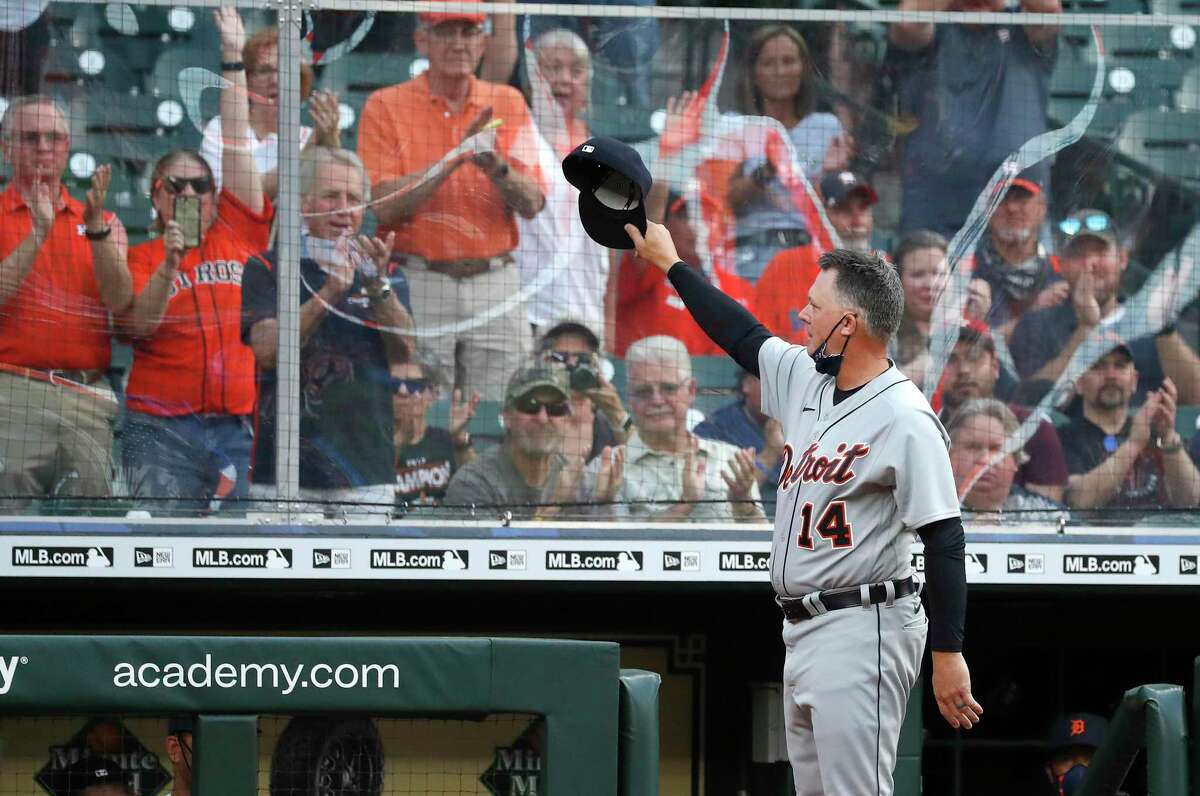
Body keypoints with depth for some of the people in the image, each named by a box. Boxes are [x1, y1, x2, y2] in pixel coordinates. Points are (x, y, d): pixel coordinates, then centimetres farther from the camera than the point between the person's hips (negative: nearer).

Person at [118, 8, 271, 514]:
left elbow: (237, 146, 10)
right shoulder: (139, 258, 6)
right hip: (163, 429, -2)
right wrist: (168, 266, -20)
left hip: (238, 427, 3)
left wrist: (233, 59, 9)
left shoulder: (238, 235, 11)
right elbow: (136, 327, -8)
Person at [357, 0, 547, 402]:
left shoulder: (508, 103, 10)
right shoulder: (385, 107, 1)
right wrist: (456, 156, -17)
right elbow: (385, 206, -10)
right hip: (418, 283, -3)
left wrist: (497, 168, -18)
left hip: (495, 282, 3)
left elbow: (532, 204, 2)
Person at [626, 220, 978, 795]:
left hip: (861, 633, -9)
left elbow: (944, 538, -19)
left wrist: (948, 655, -22)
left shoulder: (904, 417, -16)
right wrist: (670, 264, 34)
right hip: (803, 633, 10)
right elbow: (741, 336, 28)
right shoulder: (804, 377, 10)